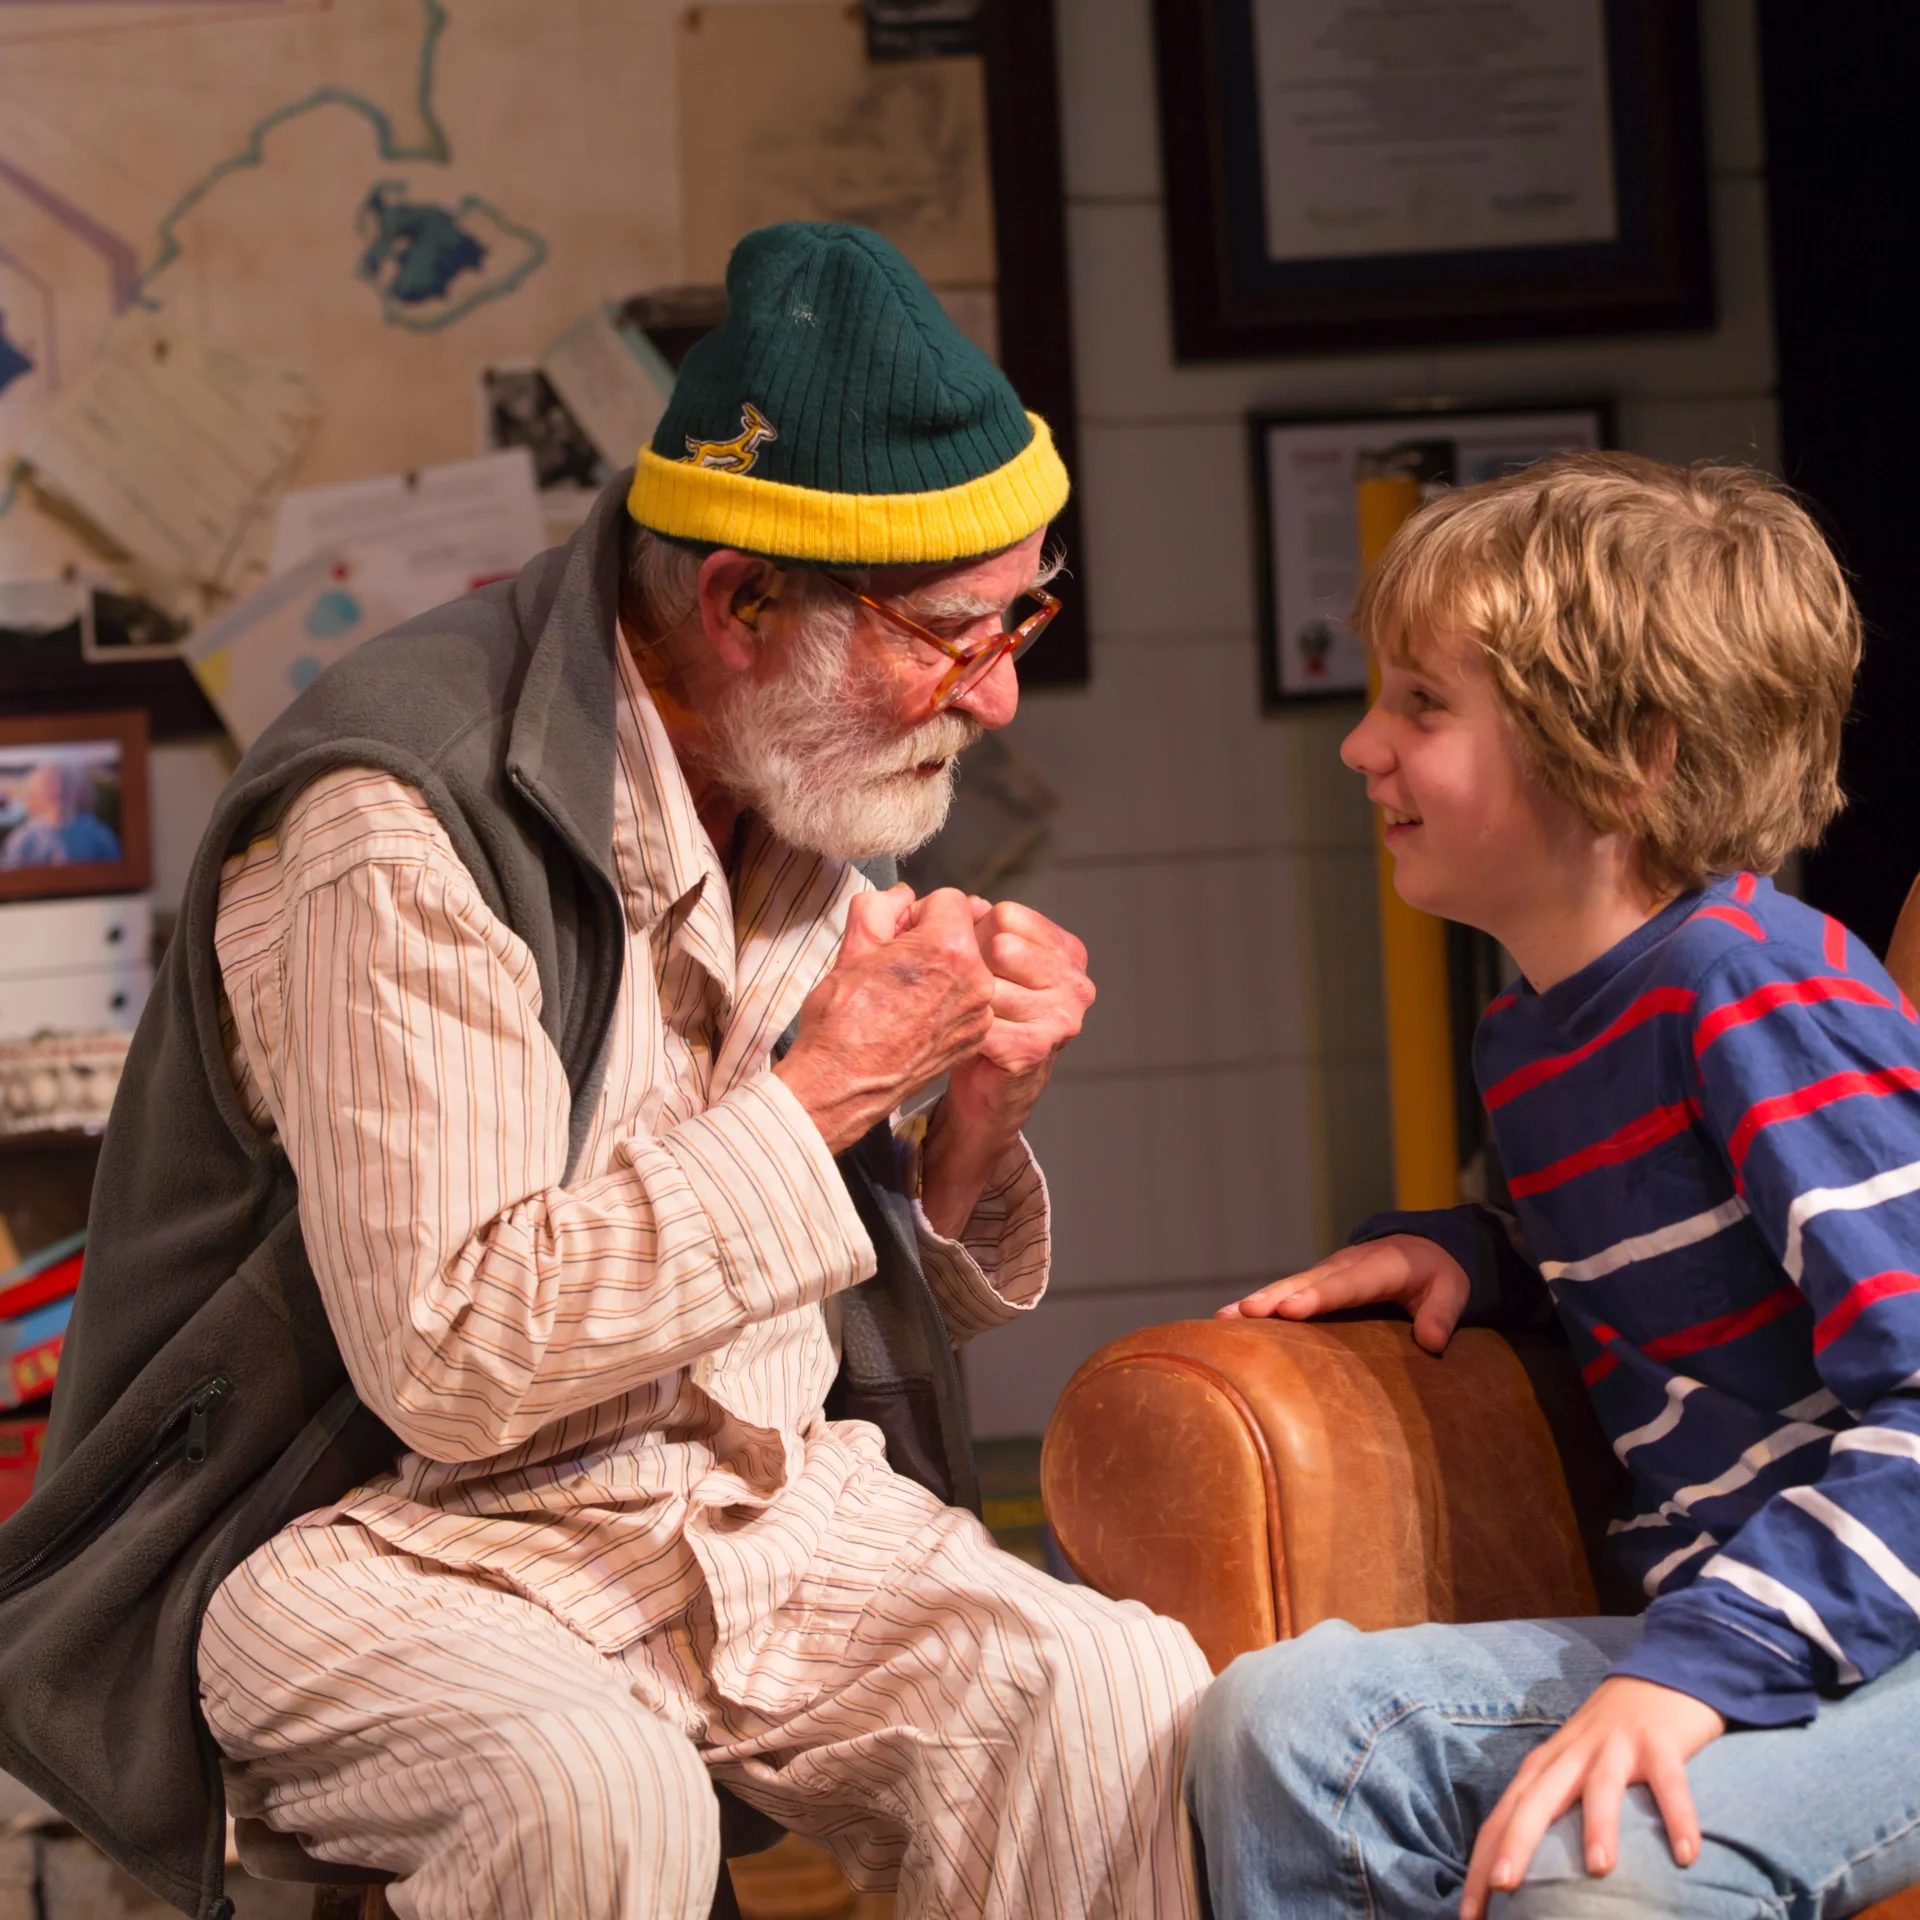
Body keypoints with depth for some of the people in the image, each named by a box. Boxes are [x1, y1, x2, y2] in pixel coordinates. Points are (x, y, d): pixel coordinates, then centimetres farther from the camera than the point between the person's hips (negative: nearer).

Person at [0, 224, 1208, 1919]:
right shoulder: (400, 823, -18)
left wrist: (973, 1132, -6)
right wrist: (818, 1093, -18)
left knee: (1120, 1694, -23)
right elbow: (451, 1361, -24)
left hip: (771, 1508, 6)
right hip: (391, 1541, -6)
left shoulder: (801, 792, 8)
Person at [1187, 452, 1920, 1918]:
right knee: (1282, 1721, -13)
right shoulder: (1526, 1036, 14)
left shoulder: (1755, 985, -14)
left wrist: (1696, 1668, -28)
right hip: (1733, 1619, 8)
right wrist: (1468, 1252, 14)